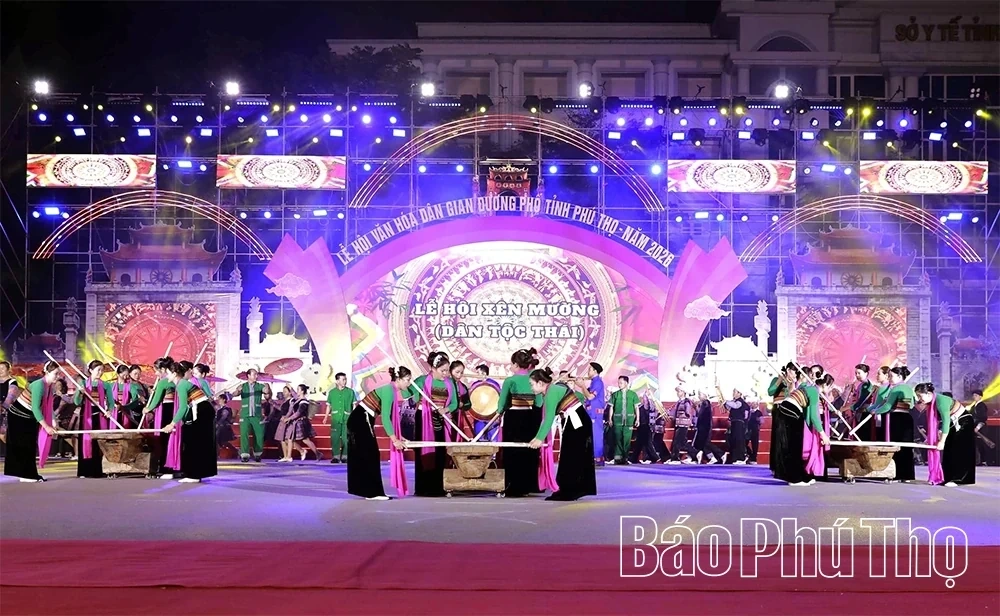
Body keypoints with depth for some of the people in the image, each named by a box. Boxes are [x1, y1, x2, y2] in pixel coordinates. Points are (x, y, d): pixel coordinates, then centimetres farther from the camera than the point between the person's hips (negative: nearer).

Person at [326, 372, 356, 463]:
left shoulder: (350, 392, 5)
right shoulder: (332, 392, 7)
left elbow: (354, 405, 6)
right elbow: (329, 406, 12)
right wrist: (326, 417, 6)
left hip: (347, 419, -1)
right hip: (335, 419, 1)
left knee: (346, 438, -2)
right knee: (334, 437, -2)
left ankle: (345, 456, 7)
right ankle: (336, 456, 4)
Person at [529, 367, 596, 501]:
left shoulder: (551, 392, -16)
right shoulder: (551, 391, 14)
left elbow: (549, 418, -20)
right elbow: (546, 418, 14)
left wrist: (540, 438, -18)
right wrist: (537, 437, 11)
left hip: (576, 423, -10)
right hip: (576, 423, 10)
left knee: (570, 458, -5)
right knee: (576, 458, 13)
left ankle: (567, 493, -1)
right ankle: (575, 490, 19)